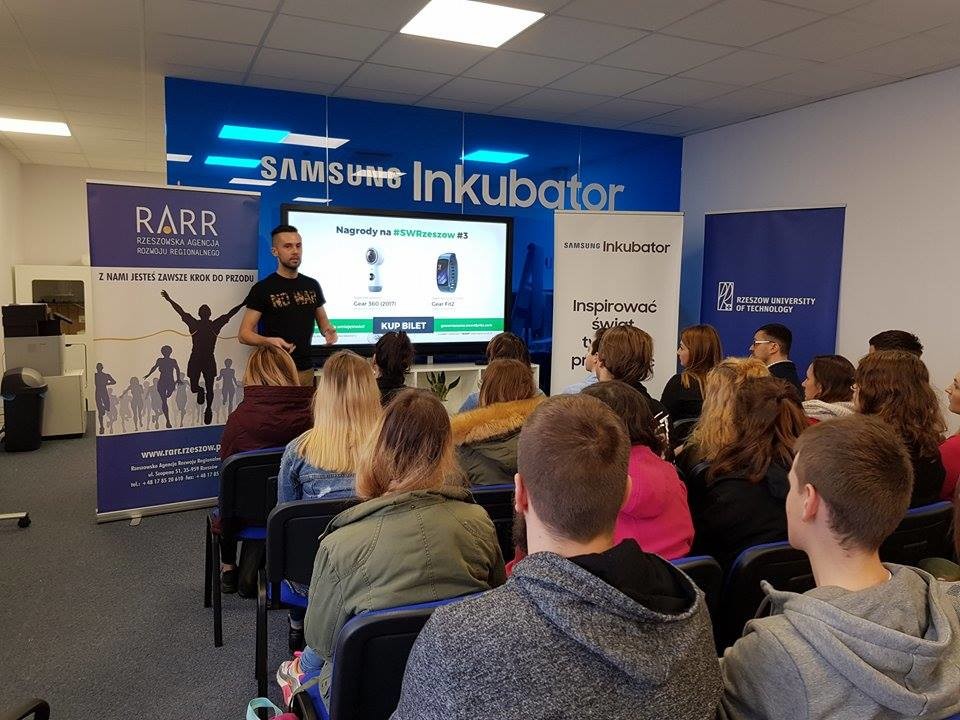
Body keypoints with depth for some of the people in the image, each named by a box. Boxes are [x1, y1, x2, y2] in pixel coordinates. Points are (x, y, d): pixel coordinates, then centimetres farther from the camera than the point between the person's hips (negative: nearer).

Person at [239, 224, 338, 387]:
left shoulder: (312, 286, 9)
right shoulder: (263, 289, -5)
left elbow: (322, 321, 18)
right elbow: (244, 334, -6)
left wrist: (328, 331, -6)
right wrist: (268, 341, -26)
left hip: (306, 370, 4)